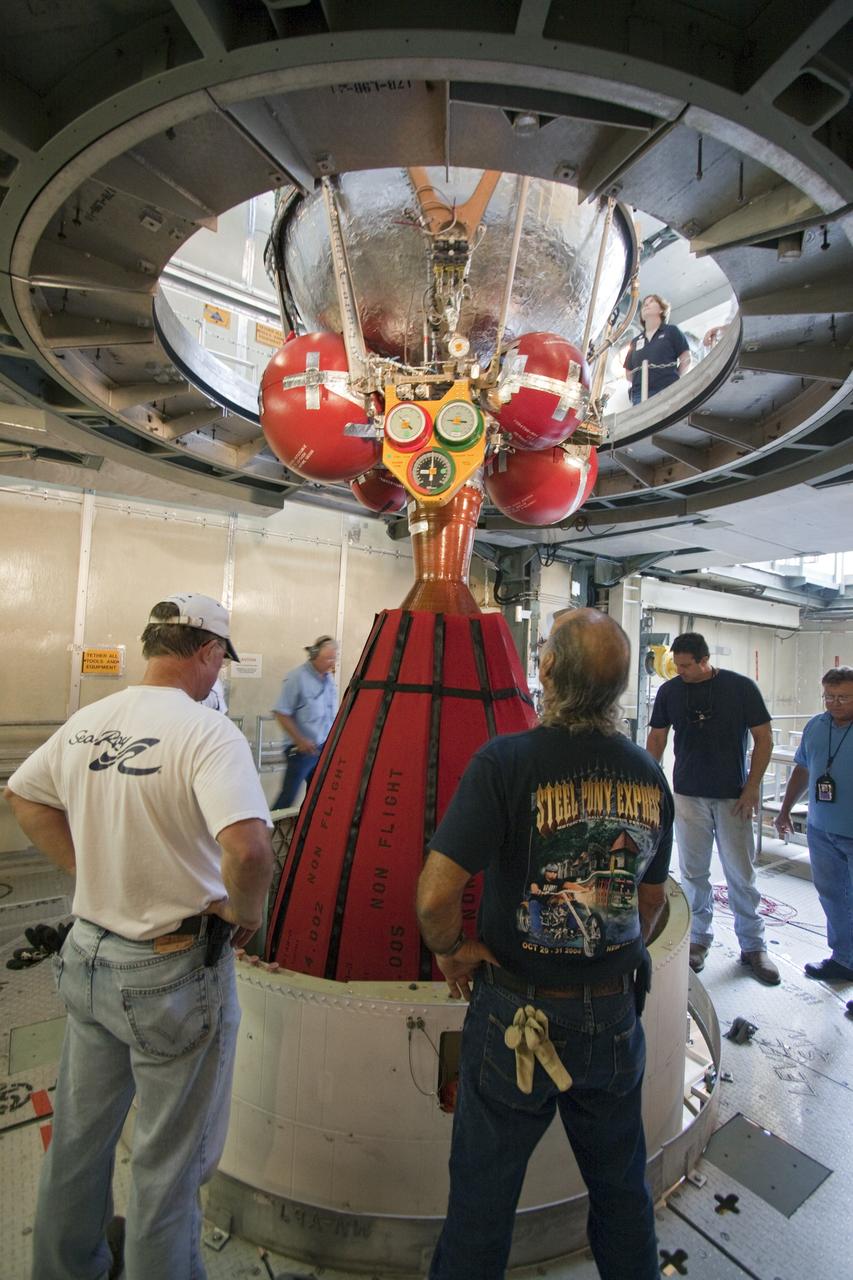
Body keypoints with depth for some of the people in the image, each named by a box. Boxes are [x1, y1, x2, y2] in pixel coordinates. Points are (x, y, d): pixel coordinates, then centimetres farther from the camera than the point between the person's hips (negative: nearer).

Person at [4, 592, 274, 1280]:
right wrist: (245, 913, -17)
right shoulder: (208, 731, -25)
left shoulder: (85, 722, -2)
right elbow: (247, 847, -37)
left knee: (78, 1134, 30)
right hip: (176, 971, -7)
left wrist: (89, 869, 11)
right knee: (169, 1160, 17)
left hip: (88, 957, 7)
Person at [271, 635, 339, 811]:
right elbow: (281, 713, -14)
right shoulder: (297, 677, -14)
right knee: (288, 797, 0)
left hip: (324, 749, 6)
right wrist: (300, 740, -17)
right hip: (302, 749, -6)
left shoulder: (329, 679, 6)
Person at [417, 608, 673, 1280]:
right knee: (621, 1188, 29)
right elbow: (653, 899, 5)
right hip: (617, 1015, 5)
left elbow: (435, 897, -27)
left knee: (483, 1198, 20)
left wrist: (450, 950, -7)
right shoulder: (649, 775, -7)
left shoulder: (507, 761, -24)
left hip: (517, 1016, -4)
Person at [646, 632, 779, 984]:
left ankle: (753, 946, 25)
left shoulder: (741, 687, -7)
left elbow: (763, 738, -2)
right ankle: (699, 938, 27)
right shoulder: (669, 691, -1)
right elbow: (657, 737, 6)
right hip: (688, 794, 2)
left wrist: (752, 787, -8)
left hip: (733, 796, -1)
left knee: (741, 874, 7)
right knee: (693, 873, 10)